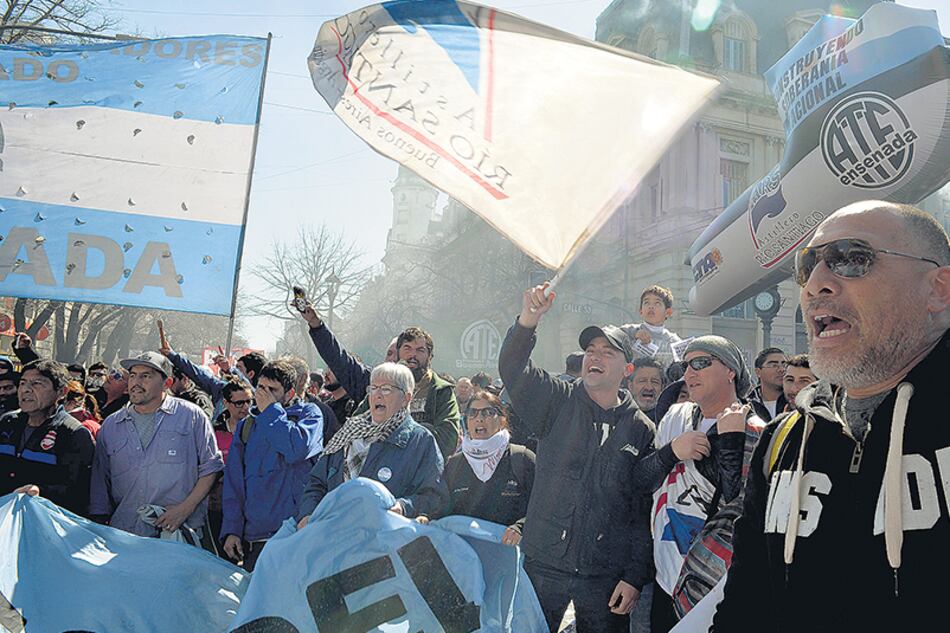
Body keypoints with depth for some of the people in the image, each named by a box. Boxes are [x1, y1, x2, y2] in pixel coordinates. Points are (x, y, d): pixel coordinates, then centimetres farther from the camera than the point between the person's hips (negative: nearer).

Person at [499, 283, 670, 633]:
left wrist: (635, 576, 0)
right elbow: (514, 370, -16)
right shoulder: (558, 401, 2)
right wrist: (528, 320, -34)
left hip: (606, 575, 1)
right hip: (544, 564, 0)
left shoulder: (641, 429, 4)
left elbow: (645, 510, 4)